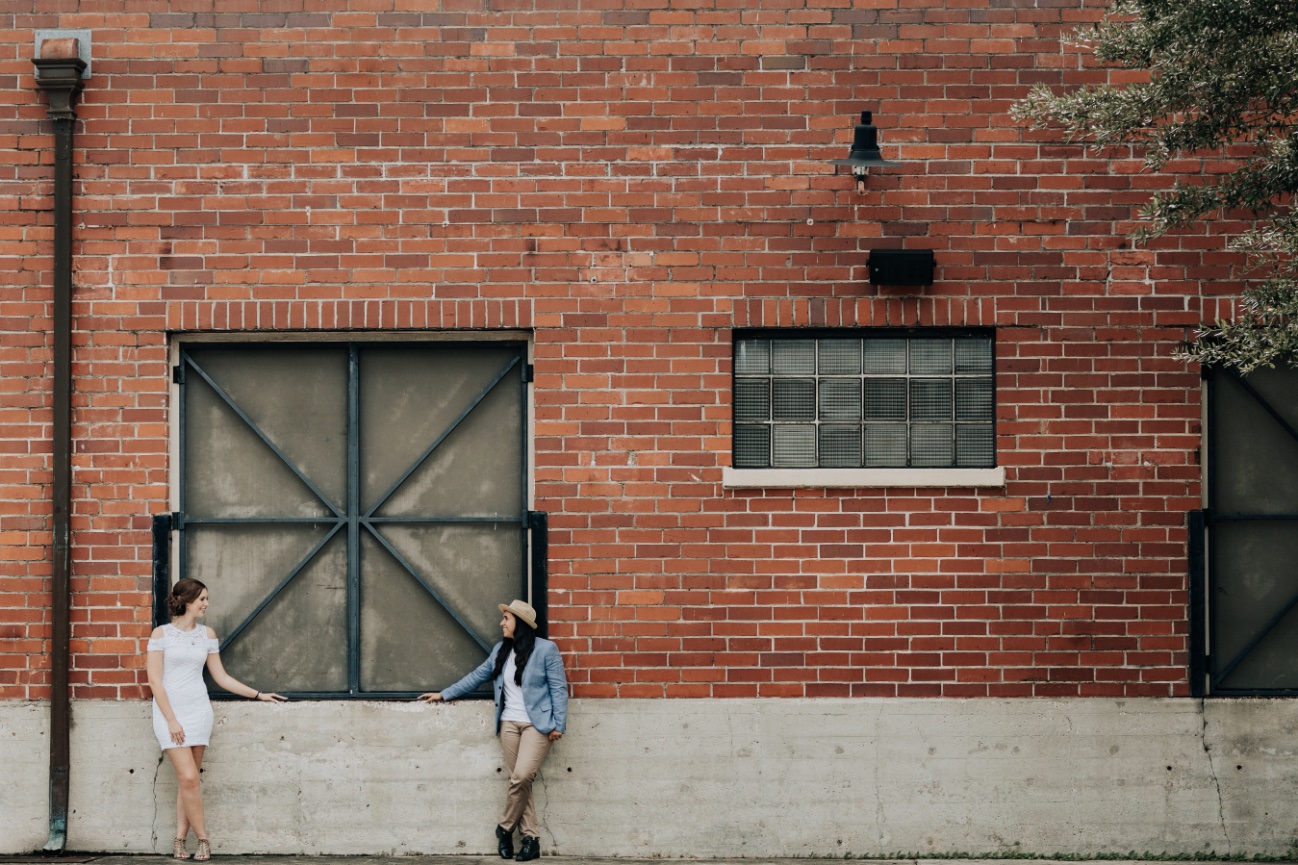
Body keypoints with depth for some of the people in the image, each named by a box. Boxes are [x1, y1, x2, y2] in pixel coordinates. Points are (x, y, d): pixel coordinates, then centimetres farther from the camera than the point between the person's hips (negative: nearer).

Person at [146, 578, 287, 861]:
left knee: (187, 779, 2)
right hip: (169, 710, -3)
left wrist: (258, 695, 9)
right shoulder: (161, 634, -4)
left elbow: (221, 677, 13)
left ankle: (180, 840, 7)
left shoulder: (207, 635, 8)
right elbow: (155, 681, -6)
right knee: (188, 778, -11)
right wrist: (171, 720, -11)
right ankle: (202, 840, -2)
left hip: (198, 710, 4)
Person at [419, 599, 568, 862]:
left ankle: (505, 828, 2)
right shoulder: (500, 650, 12)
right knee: (519, 781, 0)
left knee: (521, 777, -17)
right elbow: (477, 676, 19)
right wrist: (444, 694, 19)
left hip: (536, 724, -5)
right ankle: (530, 838, 3)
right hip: (509, 723, 5)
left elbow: (558, 689, -6)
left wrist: (558, 724, -11)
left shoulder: (546, 650, -6)